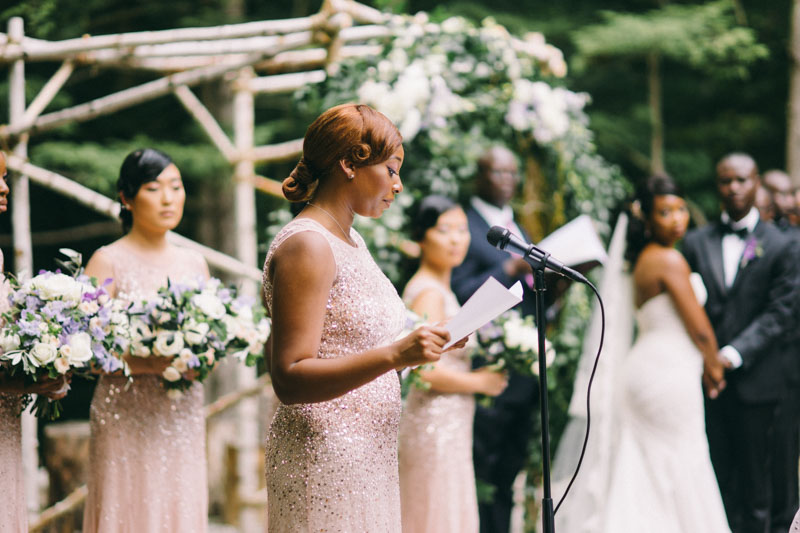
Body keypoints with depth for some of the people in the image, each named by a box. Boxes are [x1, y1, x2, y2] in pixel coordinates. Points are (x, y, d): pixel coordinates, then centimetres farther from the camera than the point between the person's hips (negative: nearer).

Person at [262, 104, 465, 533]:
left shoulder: (349, 241, 14)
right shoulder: (306, 246, -14)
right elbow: (290, 380, -22)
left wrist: (421, 347, 7)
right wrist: (393, 355, -29)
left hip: (365, 460, 9)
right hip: (322, 461, -9)